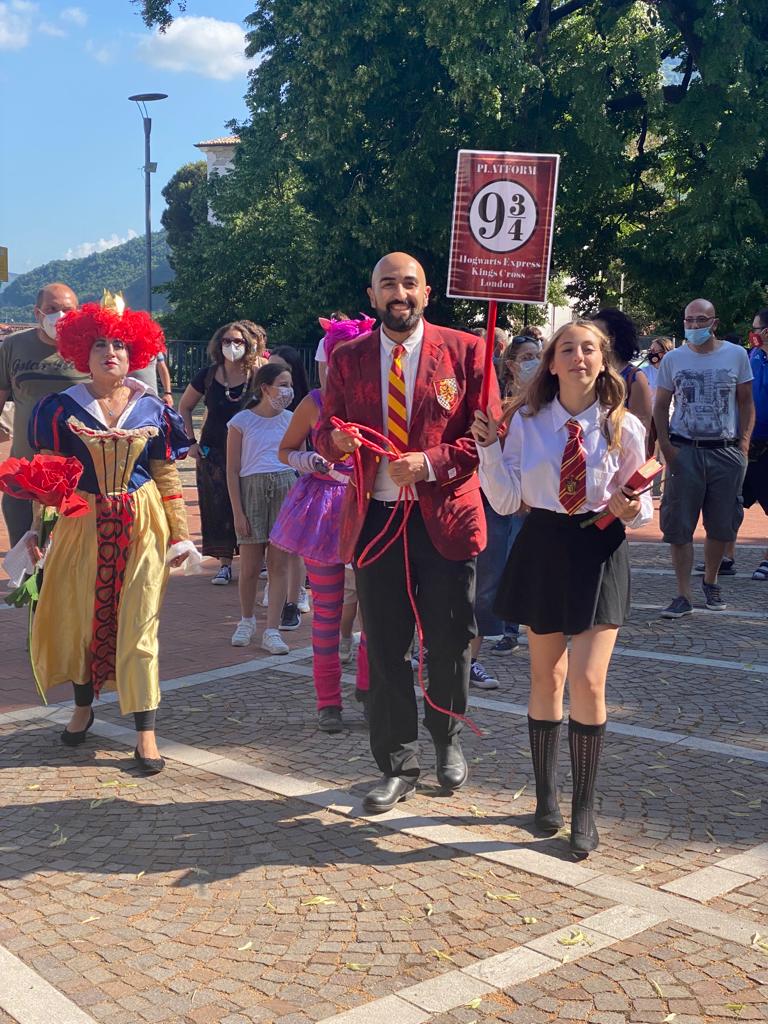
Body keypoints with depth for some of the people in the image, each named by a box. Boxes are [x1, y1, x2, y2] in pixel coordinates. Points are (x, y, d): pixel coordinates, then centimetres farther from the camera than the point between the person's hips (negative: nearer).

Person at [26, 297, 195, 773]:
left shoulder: (152, 409, 5)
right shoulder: (63, 407, 1)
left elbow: (166, 475, 7)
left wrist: (180, 534, 4)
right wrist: (36, 527, -8)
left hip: (141, 523, 0)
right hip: (83, 523, 0)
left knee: (138, 623, -1)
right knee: (80, 615, 8)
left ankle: (146, 732, 4)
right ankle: (83, 707, 33)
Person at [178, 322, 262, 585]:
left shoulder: (257, 376, -5)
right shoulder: (208, 375, 0)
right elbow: (184, 407, 11)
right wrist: (191, 441, 3)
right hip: (213, 452, 2)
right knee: (218, 507, 3)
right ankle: (225, 564, 13)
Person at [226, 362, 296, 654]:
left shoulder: (290, 420, 11)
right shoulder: (241, 421, 1)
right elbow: (232, 470, -1)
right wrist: (238, 513, -7)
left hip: (286, 489, 2)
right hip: (252, 490, -2)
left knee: (278, 564, -1)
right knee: (250, 567, 3)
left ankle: (272, 632, 2)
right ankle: (246, 621, 26)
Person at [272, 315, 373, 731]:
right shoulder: (315, 403, -2)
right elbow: (286, 450, 8)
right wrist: (309, 461, -12)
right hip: (324, 508, -1)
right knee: (327, 609, 3)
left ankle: (367, 683, 21)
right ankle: (328, 700, 14)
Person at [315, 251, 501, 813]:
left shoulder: (465, 350, 0)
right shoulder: (348, 358, 8)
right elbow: (324, 433, 12)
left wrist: (432, 462, -18)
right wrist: (337, 438, -12)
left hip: (445, 517, -2)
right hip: (374, 519, 2)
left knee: (450, 642, 8)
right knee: (384, 650, 6)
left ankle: (449, 741, 36)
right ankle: (398, 767, 21)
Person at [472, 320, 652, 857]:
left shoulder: (625, 427, -5)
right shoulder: (526, 421, -3)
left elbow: (639, 504, 4)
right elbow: (506, 501, -3)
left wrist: (633, 510, -18)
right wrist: (489, 446, -13)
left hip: (600, 551, -2)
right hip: (543, 547, 2)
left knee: (589, 682, -10)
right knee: (546, 678, 12)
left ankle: (585, 807, 7)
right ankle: (547, 793, 29)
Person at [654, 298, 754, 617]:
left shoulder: (736, 355, 4)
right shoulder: (673, 359, 5)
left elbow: (746, 402, 8)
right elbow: (661, 406, 7)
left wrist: (744, 443, -4)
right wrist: (665, 446, -5)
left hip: (726, 452, 0)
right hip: (685, 451, 0)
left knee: (721, 525, 8)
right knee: (679, 526, -4)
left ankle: (710, 582, 29)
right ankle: (684, 595, 1)